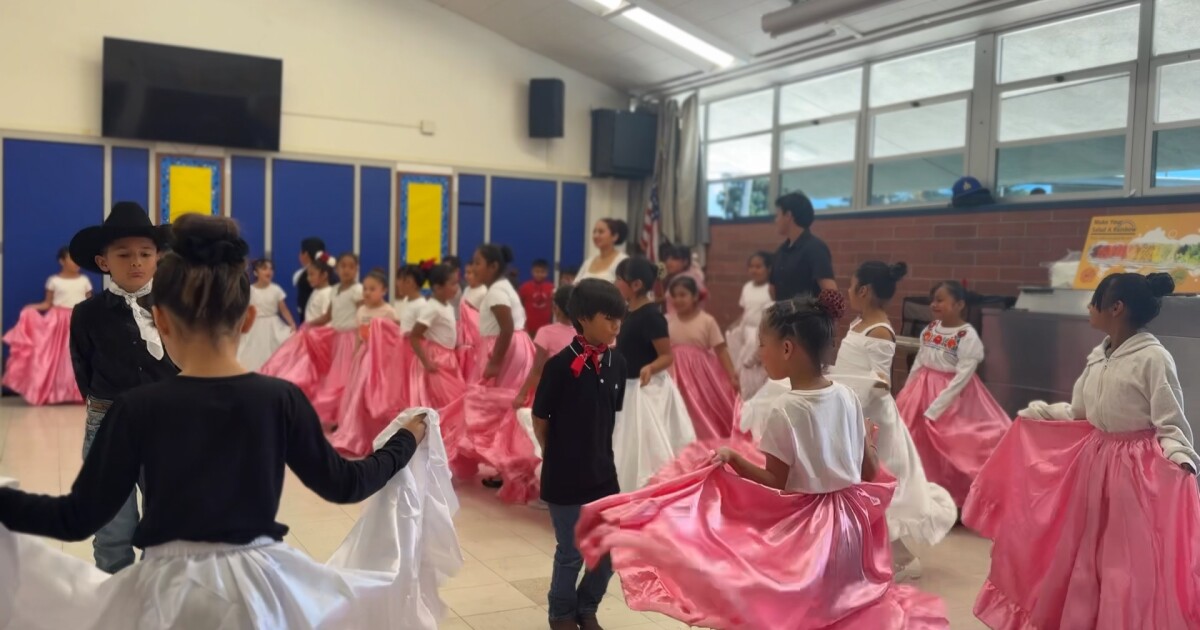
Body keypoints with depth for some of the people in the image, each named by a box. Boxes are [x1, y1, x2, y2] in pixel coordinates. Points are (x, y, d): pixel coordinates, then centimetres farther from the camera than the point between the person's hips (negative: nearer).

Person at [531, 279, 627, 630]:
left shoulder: (616, 363, -3)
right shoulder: (560, 365, -18)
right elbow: (539, 419, -8)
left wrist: (598, 452, 11)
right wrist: (559, 456, 4)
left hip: (603, 472, 5)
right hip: (565, 476, -5)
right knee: (571, 553, 9)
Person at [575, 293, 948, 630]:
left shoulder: (786, 410, -21)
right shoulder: (847, 397, -3)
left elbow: (776, 485, -17)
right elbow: (871, 472, 4)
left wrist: (733, 458, -9)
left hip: (802, 528, -6)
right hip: (848, 526, 6)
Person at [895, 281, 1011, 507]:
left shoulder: (968, 337, -16)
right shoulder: (929, 329, 4)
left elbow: (961, 378, -19)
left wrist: (933, 410, -21)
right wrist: (905, 397, 8)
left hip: (952, 398, -6)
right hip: (923, 390, 6)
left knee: (950, 454, 1)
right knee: (920, 450, 13)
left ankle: (956, 503, 15)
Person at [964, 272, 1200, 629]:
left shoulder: (1153, 358, -17)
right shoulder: (1098, 356, 5)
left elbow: (1170, 424, -16)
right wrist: (1037, 414, 16)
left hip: (1136, 467, -8)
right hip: (1093, 459, 8)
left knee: (1131, 560, 2)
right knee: (1084, 554, 18)